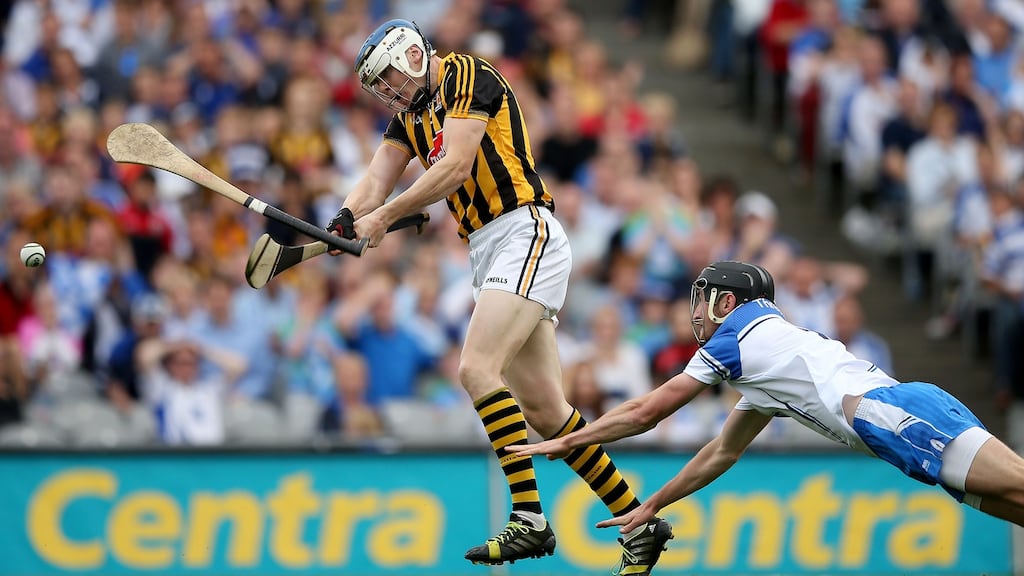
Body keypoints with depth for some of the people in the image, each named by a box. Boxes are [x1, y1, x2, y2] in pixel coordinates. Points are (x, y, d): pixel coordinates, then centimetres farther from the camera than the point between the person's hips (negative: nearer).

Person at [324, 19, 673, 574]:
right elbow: (375, 182, 8)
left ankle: (529, 517, -27)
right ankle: (640, 523, 8)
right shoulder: (410, 116, 21)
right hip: (488, 254, 9)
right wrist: (344, 225, -13)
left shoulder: (466, 75, -4)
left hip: (525, 235, -9)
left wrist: (384, 216, -15)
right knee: (543, 411, 3)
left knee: (477, 368, -23)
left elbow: (454, 167, -15)